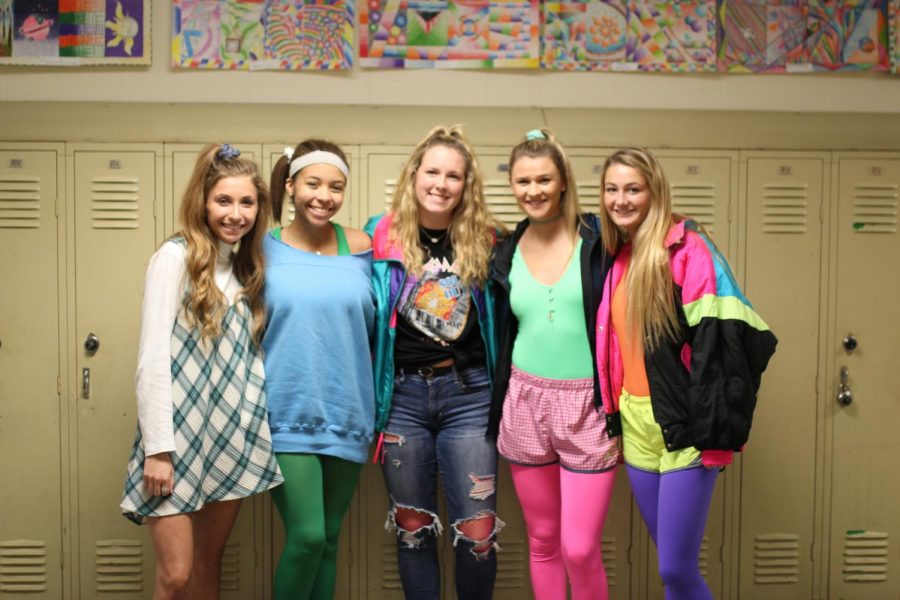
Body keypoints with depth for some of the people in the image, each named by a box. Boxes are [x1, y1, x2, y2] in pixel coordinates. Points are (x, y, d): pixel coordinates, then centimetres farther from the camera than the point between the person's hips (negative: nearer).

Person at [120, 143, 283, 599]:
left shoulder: (248, 266, 12)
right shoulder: (175, 257, -7)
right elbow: (152, 358, -13)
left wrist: (256, 425, 4)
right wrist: (158, 447, -17)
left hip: (233, 435, 6)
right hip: (180, 435, -6)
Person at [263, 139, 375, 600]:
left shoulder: (360, 248, 2)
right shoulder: (264, 248, -2)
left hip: (347, 414, 3)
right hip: (287, 416, -3)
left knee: (329, 541, 12)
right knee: (307, 537, -10)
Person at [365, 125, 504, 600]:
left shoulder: (486, 241, 1)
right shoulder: (381, 238, -1)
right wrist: (370, 395, -3)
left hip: (468, 394, 0)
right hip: (402, 396, 0)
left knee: (478, 533, 1)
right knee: (413, 529, 12)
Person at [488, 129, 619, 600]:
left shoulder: (597, 240, -5)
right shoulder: (506, 253, 6)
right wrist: (497, 414, 12)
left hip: (587, 406, -3)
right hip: (525, 403, 4)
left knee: (580, 549, -4)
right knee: (542, 543, 14)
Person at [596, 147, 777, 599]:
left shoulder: (686, 248, -11)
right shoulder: (617, 257, 11)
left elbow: (718, 340, -18)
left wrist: (713, 431, -21)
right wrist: (613, 416, 16)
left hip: (682, 425, -7)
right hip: (636, 425, 7)